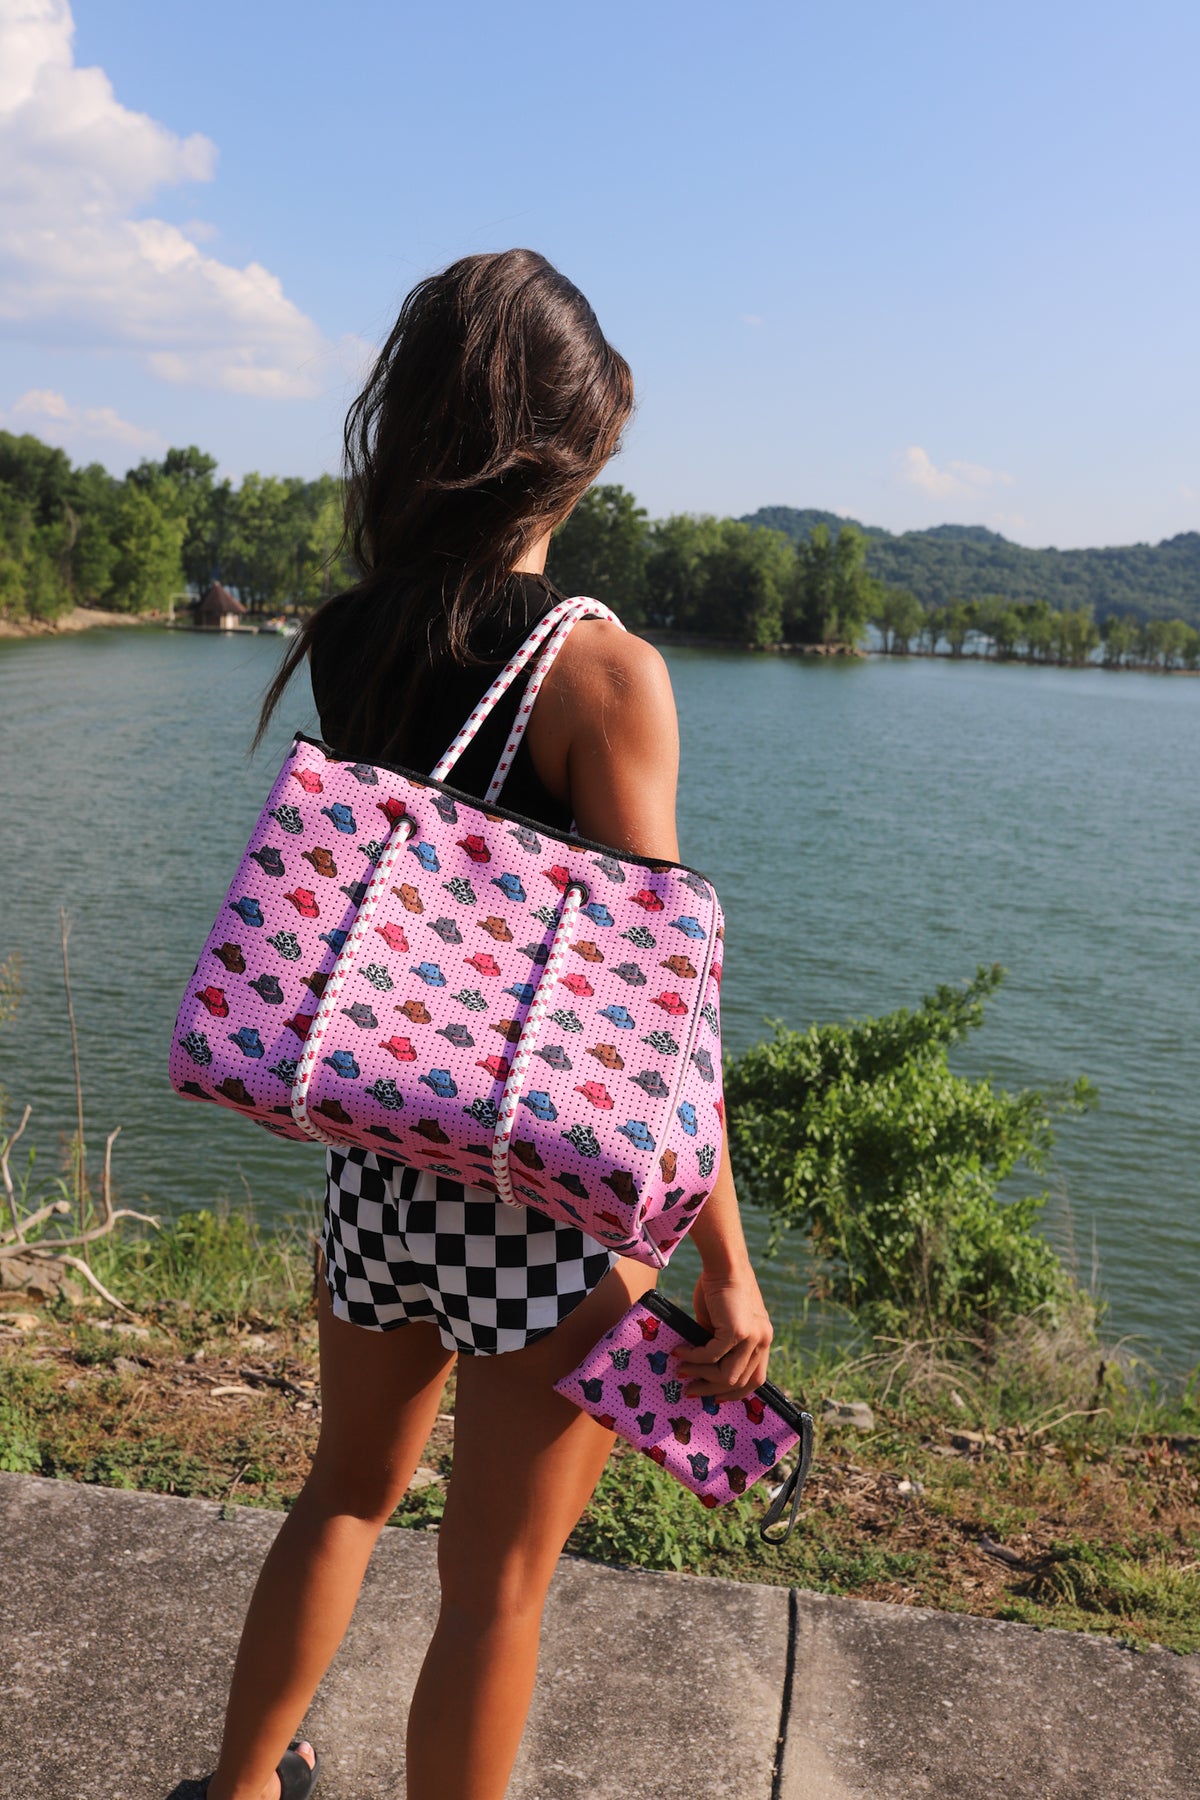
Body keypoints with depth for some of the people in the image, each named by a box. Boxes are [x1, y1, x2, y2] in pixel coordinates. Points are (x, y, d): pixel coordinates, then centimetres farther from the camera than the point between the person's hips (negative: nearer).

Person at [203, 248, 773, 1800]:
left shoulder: (344, 638, -1)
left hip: (376, 1148, 6)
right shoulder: (603, 667, -16)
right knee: (497, 1576, 13)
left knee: (348, 1490, 28)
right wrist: (725, 1262, -13)